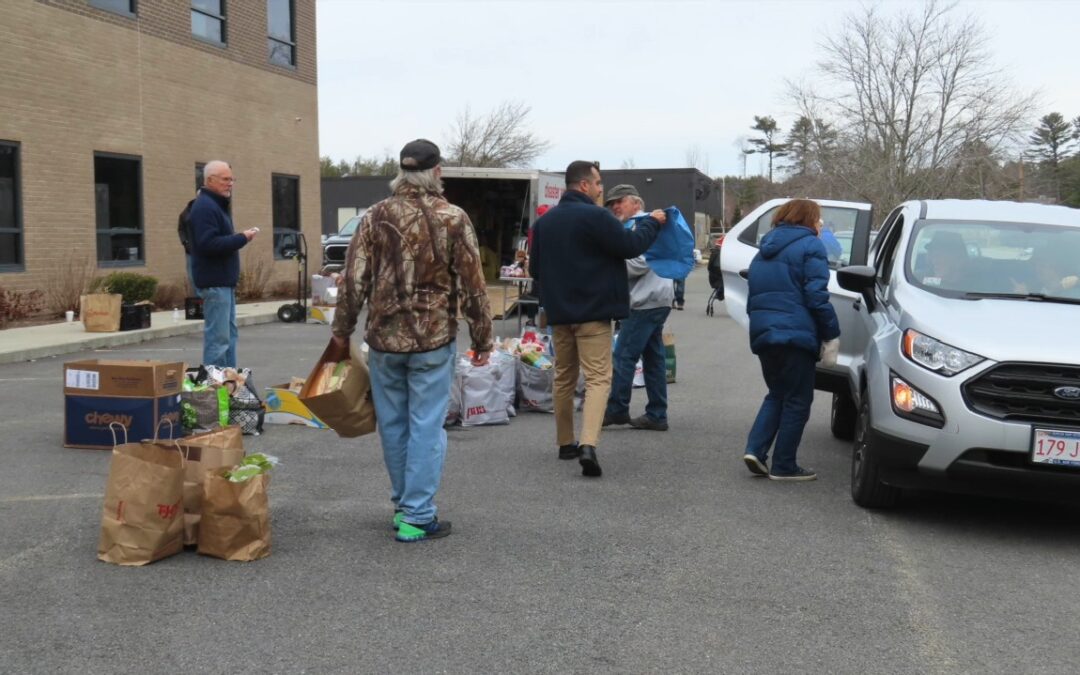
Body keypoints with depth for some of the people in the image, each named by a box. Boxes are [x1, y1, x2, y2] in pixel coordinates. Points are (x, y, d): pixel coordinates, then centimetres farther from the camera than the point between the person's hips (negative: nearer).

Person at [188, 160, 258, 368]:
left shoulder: (217, 205, 19)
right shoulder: (205, 206, -15)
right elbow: (209, 244, -26)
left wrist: (240, 238, 9)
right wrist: (242, 238, -19)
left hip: (224, 281, 11)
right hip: (214, 282, -11)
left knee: (229, 334, 14)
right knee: (218, 337, -10)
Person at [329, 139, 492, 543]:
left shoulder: (376, 217, 0)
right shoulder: (452, 219, -6)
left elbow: (354, 281, 0)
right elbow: (472, 286, -5)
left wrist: (341, 334, 9)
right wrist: (482, 340, 4)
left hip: (384, 338, 3)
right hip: (433, 341, -3)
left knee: (393, 425, 14)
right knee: (426, 426, 3)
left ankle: (403, 505, 28)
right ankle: (417, 517, 6)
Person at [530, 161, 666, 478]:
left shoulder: (543, 222, 9)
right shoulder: (595, 217, -14)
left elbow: (535, 268, 15)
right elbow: (631, 245, -13)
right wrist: (652, 222, 3)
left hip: (559, 312, 7)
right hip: (592, 310, -7)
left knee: (564, 377, 18)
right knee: (598, 378, -6)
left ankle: (565, 443, 25)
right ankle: (588, 444, -22)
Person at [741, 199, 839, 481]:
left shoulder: (766, 250, 19)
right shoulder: (810, 246, -5)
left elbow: (754, 296, 20)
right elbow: (816, 296, -13)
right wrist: (831, 332, -7)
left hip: (762, 332, 7)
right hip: (795, 333, -7)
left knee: (777, 394, 19)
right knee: (797, 400, 3)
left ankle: (755, 449, 3)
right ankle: (784, 466, 5)